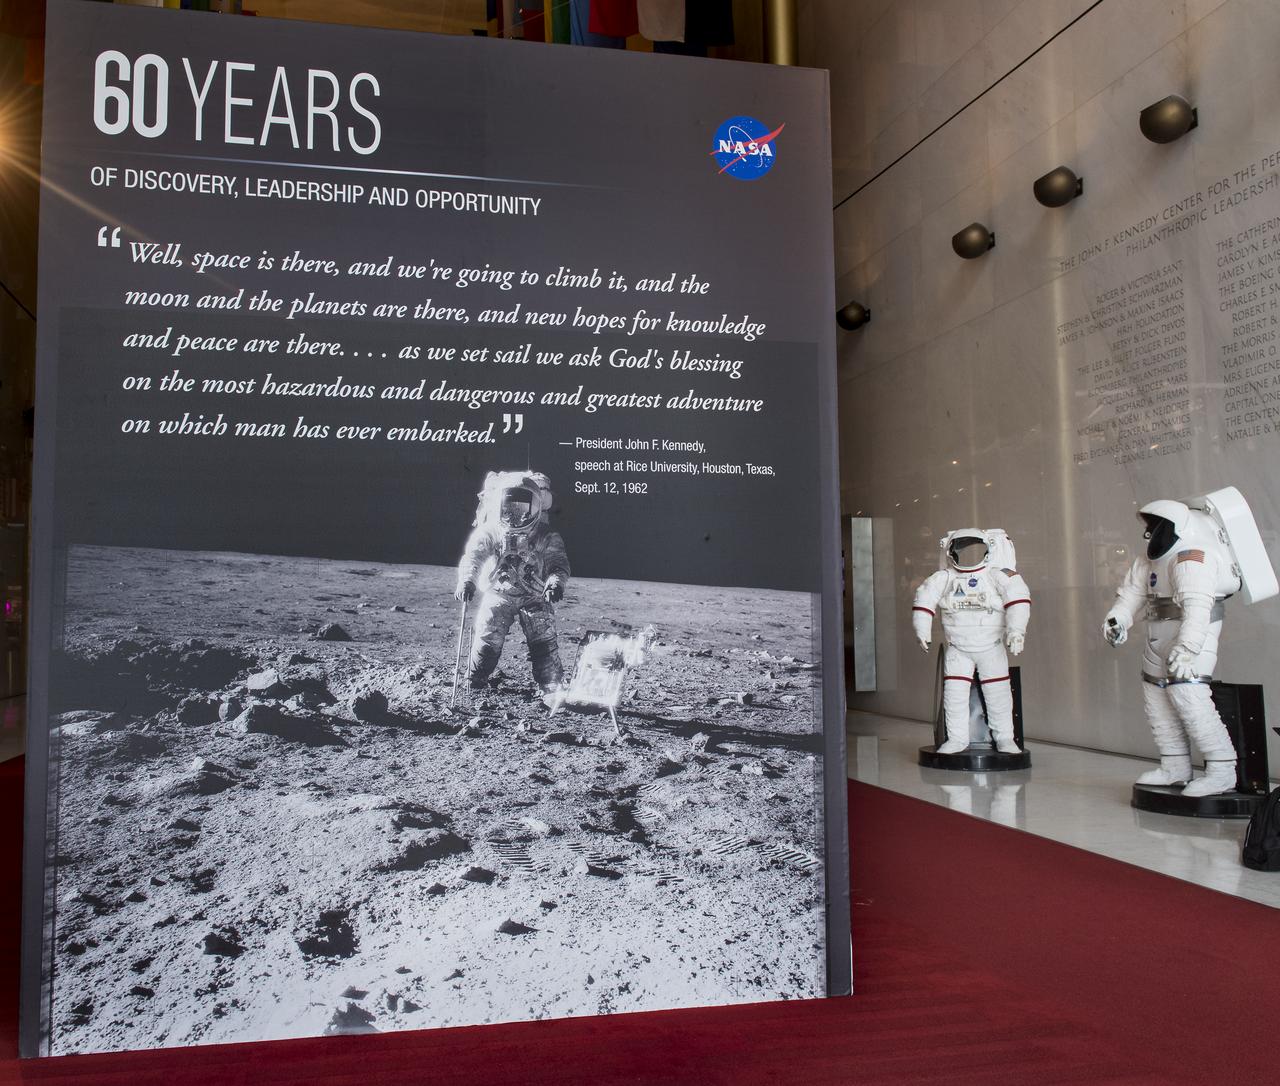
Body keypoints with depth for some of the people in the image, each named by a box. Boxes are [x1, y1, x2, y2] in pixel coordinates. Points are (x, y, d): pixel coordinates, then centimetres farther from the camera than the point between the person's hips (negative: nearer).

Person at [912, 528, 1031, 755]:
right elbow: (924, 600, 3)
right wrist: (922, 630, -1)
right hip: (957, 649, 2)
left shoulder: (996, 575, -11)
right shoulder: (943, 579, -3)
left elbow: (1018, 597, -19)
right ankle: (957, 738, 10)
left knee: (998, 692, 0)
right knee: (954, 691, -3)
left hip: (992, 648, -1)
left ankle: (1004, 737, 16)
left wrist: (1016, 629, -28)